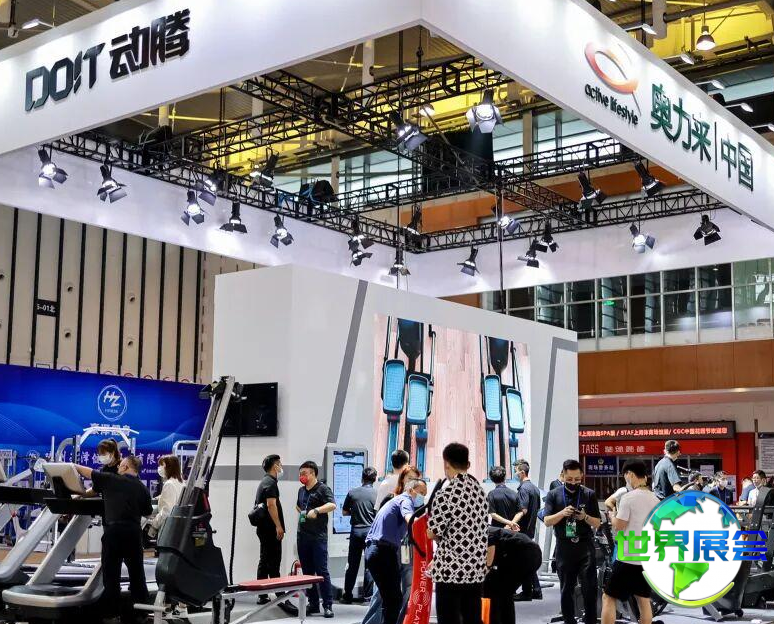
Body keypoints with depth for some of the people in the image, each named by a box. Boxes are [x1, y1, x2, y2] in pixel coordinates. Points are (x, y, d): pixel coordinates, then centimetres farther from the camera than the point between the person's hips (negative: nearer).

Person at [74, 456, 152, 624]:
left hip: (114, 530, -2)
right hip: (134, 532, 3)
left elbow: (89, 472, 16)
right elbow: (148, 512, 19)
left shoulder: (110, 479, 5)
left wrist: (73, 466, 32)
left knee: (111, 574, 3)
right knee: (136, 573, 11)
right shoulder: (142, 488, 10)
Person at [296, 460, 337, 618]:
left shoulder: (322, 488, -5)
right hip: (302, 536, 7)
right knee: (307, 572, 9)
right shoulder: (301, 490, 16)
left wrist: (316, 510, -31)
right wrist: (302, 513, 17)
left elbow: (332, 505, -20)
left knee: (322, 571, -7)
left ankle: (328, 605, -3)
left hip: (318, 536, -7)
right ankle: (313, 604, 17)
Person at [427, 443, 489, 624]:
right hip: (476, 568, 7)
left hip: (451, 569, -7)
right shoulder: (480, 489, 6)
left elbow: (432, 533, -11)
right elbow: (483, 526, 12)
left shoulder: (446, 494, -16)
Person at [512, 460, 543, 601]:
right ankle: (536, 591, 16)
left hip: (523, 529, -9)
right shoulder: (535, 488, 13)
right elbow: (537, 509, 19)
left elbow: (523, 510, -24)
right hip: (531, 529, 9)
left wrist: (512, 523, -32)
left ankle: (526, 592, 2)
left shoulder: (523, 488, -15)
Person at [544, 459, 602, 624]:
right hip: (564, 548, 1)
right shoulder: (553, 495, 4)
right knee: (566, 590, 9)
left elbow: (597, 523, 4)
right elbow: (547, 521, -2)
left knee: (589, 589, -4)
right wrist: (562, 513, -19)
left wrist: (585, 517, -16)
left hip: (585, 547, -1)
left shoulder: (589, 494, 3)